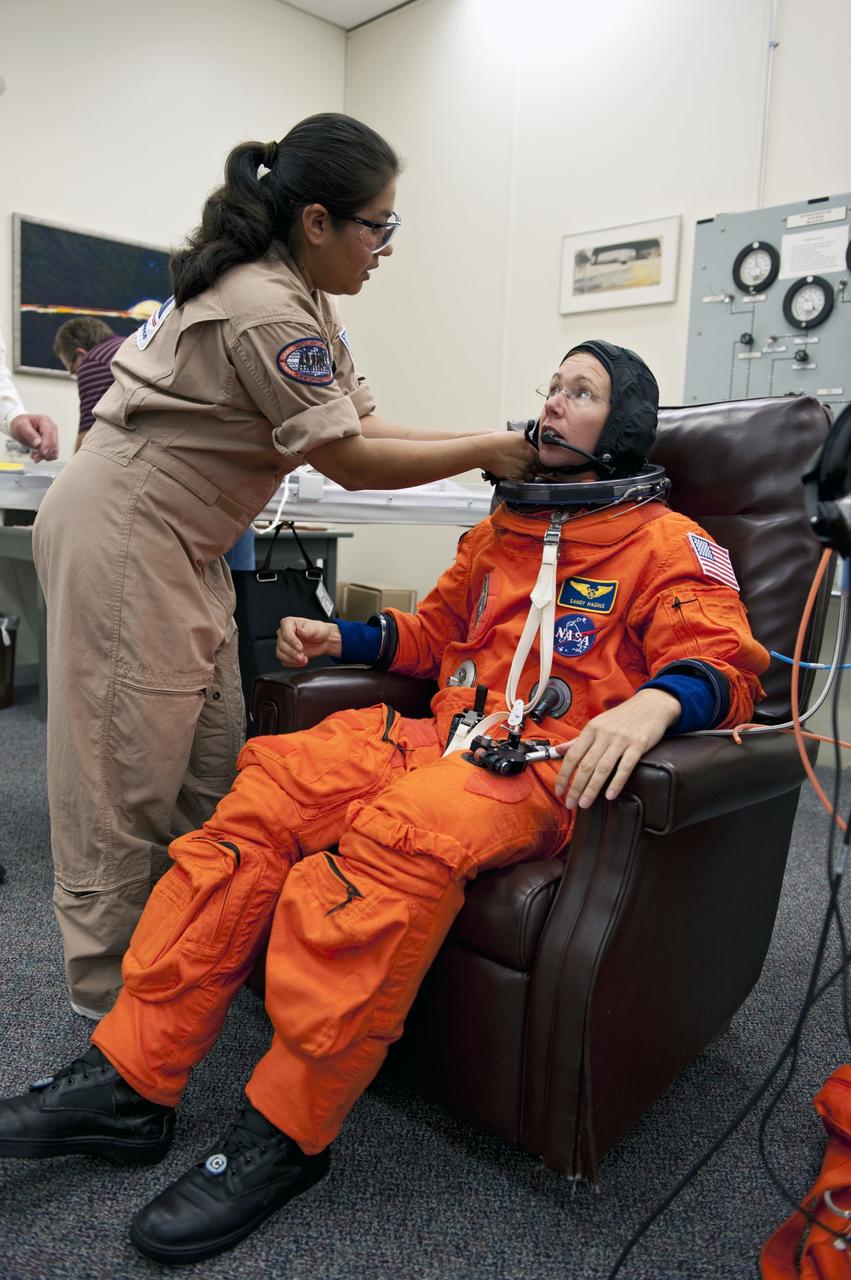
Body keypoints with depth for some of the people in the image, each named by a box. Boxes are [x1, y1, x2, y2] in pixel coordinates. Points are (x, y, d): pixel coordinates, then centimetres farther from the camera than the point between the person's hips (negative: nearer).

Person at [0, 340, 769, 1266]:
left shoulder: (668, 544, 7)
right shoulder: (500, 529, 25)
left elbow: (724, 660, -5)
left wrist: (652, 703, -28)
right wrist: (340, 636, 15)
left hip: (545, 764, -5)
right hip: (442, 728, 6)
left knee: (399, 833, -37)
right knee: (267, 788, -20)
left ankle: (286, 1134, -22)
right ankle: (128, 1080, -16)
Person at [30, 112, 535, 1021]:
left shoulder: (296, 295, 10)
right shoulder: (265, 313, -22)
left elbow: (360, 420, 7)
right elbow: (350, 461, -18)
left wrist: (491, 448, 0)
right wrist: (488, 451, -10)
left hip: (179, 546, 10)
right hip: (122, 539, -10)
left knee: (208, 757, 10)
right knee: (129, 765, -2)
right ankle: (109, 997, 14)